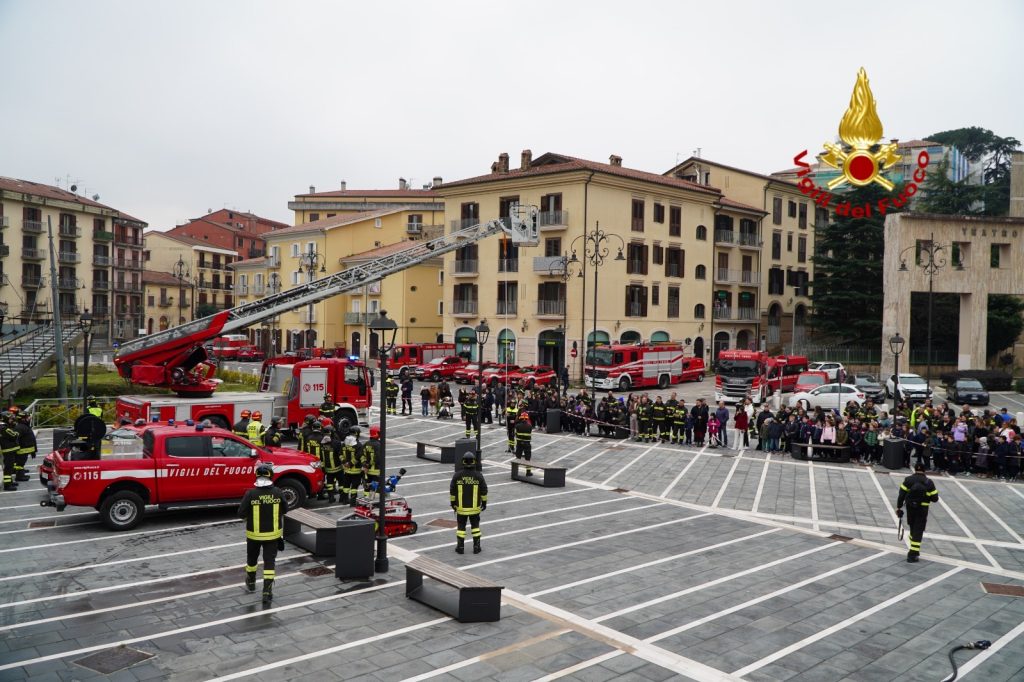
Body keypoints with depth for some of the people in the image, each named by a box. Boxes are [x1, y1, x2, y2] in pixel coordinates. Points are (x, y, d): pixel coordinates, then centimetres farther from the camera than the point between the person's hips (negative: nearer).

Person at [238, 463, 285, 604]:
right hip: (273, 533, 0)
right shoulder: (277, 492, -12)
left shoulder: (251, 494, -18)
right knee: (269, 562, 6)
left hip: (254, 534, 0)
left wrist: (250, 513, 8)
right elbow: (285, 509, 0)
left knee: (252, 559, 23)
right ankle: (267, 592, 2)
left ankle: (251, 582, 44)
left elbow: (241, 514, -13)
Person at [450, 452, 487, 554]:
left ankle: (460, 547, 15)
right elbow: (484, 491, -3)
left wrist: (452, 503, 9)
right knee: (475, 526, 14)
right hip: (475, 507, 0)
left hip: (461, 507, 0)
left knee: (461, 527, 13)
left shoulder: (457, 475, -11)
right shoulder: (479, 476, -11)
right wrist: (484, 502, 10)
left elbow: (452, 491, -4)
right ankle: (476, 547, 14)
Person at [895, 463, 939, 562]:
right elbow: (935, 498, -4)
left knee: (913, 529, 21)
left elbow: (901, 494, -7)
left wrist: (898, 507, 0)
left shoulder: (908, 480, -4)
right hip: (922, 510, -2)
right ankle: (913, 554, -6)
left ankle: (914, 550, 35)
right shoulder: (929, 482, -6)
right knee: (918, 531, 0)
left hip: (910, 509, 2)